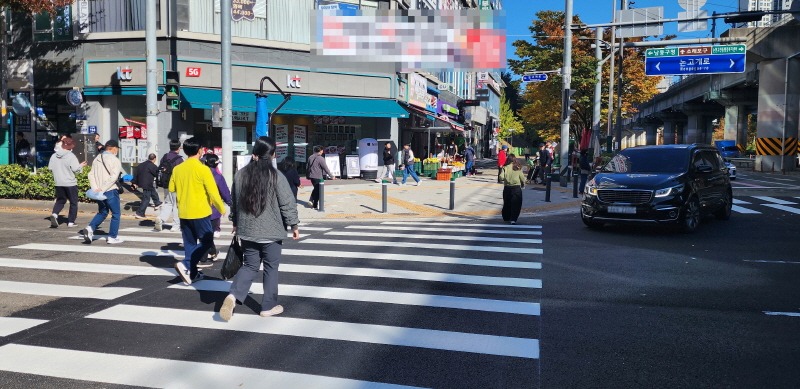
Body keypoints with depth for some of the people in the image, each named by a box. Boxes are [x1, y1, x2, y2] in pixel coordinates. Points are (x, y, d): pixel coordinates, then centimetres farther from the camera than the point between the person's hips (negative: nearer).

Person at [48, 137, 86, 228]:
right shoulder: (71, 156, -14)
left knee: (60, 200, 17)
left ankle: (54, 214, -10)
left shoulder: (54, 156, 3)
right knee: (73, 202, 8)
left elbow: (50, 168, 8)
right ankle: (71, 222, 8)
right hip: (70, 183, -5)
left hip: (58, 183, 5)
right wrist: (81, 165, 1)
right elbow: (75, 169, -18)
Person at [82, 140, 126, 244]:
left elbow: (91, 175, 5)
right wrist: (102, 189, -19)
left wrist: (95, 188, -3)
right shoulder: (115, 160, -10)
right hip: (110, 191, -6)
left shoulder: (97, 159, 11)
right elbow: (113, 177, -21)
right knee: (115, 214, 7)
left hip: (98, 192, 6)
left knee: (102, 212, 22)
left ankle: (90, 228, 0)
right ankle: (112, 237, 9)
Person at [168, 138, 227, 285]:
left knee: (190, 244, 14)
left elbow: (171, 188, 12)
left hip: (183, 213, 6)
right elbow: (213, 192, -14)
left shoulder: (177, 169, 3)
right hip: (200, 212, -6)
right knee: (206, 242, 5)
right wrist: (221, 208, -3)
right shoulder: (202, 169, -13)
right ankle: (185, 265, -11)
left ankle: (192, 274, 17)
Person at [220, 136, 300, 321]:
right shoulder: (276, 177, -13)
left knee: (250, 265, 15)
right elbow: (288, 204, -11)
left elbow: (235, 202, 13)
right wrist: (294, 225, 1)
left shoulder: (241, 174, 3)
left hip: (247, 231, 4)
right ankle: (268, 306, 17)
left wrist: (236, 224, 25)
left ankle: (233, 295, -6)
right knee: (271, 267, 9)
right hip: (271, 232, -4)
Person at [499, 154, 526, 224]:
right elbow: (522, 178, 1)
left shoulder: (505, 167, -7)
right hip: (517, 187, 0)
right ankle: (513, 219, -6)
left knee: (507, 203, 17)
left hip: (507, 187, 1)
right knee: (516, 204, 3)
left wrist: (503, 180, 8)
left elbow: (501, 177, -15)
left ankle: (506, 217, 31)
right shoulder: (518, 168, -2)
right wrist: (523, 184, 20)